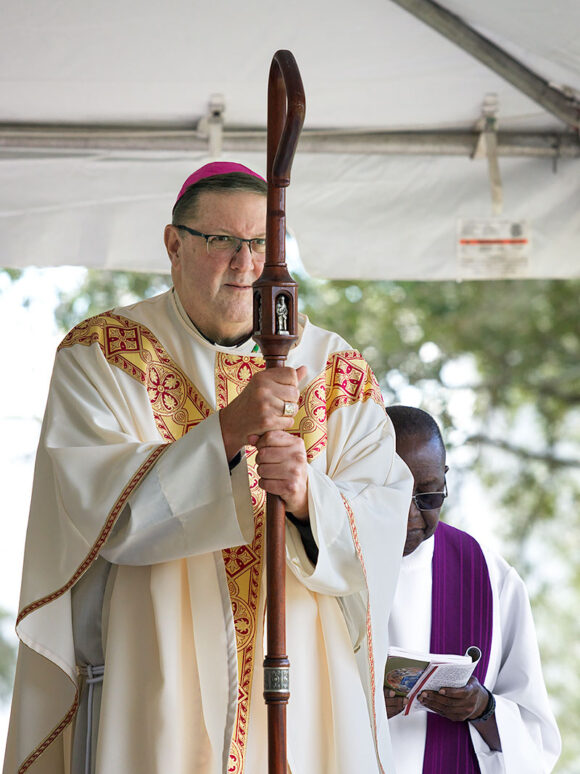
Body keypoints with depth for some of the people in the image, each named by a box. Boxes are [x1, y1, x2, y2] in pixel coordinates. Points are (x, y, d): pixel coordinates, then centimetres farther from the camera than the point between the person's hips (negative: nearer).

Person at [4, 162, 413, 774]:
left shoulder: (336, 372, 5)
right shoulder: (100, 355, -1)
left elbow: (383, 528, -6)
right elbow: (100, 507, -15)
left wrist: (309, 498, -27)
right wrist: (227, 431, -27)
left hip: (300, 689, 2)